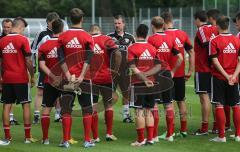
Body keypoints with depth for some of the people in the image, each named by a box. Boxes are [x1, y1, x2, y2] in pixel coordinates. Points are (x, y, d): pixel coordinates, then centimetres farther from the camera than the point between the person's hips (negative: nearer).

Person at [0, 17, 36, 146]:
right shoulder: (22, 40, -9)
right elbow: (28, 61, -10)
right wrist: (32, 76, 1)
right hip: (21, 78, -4)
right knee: (26, 105, 5)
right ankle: (28, 137, 7)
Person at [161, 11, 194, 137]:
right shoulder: (183, 34, 4)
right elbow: (191, 53, 6)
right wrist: (190, 71, 10)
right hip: (181, 74, 5)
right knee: (181, 101, 15)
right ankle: (184, 130, 19)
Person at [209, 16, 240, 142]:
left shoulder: (214, 41, -7)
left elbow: (215, 61, -12)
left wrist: (226, 75, -11)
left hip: (219, 77, -3)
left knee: (219, 106, 1)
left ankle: (221, 136, 0)